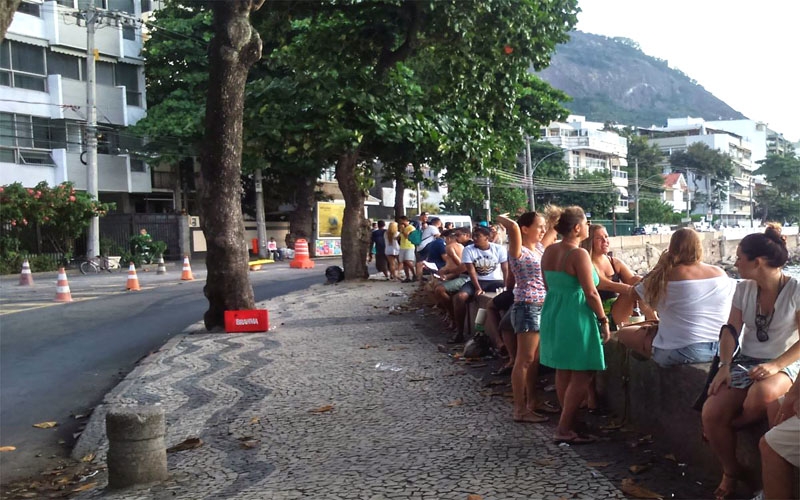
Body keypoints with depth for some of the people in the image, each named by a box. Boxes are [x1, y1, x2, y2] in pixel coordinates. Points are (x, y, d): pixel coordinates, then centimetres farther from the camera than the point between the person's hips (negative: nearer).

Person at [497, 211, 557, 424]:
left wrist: (549, 221, 13)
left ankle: (532, 403, 22)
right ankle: (520, 409, 2)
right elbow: (513, 227, -29)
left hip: (543, 307, 9)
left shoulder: (540, 248, 12)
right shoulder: (519, 252, -12)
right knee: (525, 360, -4)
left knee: (535, 360, 13)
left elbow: (554, 229, 29)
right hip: (528, 308, -8)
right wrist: (503, 219, -12)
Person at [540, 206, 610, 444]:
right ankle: (564, 429, 1)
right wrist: (604, 321, -6)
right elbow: (591, 293, -16)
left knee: (563, 371, 16)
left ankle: (568, 423, 27)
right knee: (581, 374, 0)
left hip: (552, 313, 9)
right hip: (575, 316, -8)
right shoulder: (579, 254, -17)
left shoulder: (549, 251, 6)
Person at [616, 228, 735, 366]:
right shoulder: (721, 274, 3)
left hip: (681, 352, -6)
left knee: (623, 333, 10)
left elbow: (632, 296, 4)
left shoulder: (666, 276, -10)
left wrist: (661, 264, 8)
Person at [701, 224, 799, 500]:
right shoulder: (743, 288, 5)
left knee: (762, 393, -41)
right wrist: (725, 366, -10)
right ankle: (732, 471, 8)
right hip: (745, 362, 5)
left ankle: (729, 426, -7)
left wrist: (775, 365, -25)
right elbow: (730, 331, 4)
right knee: (710, 413, -19)